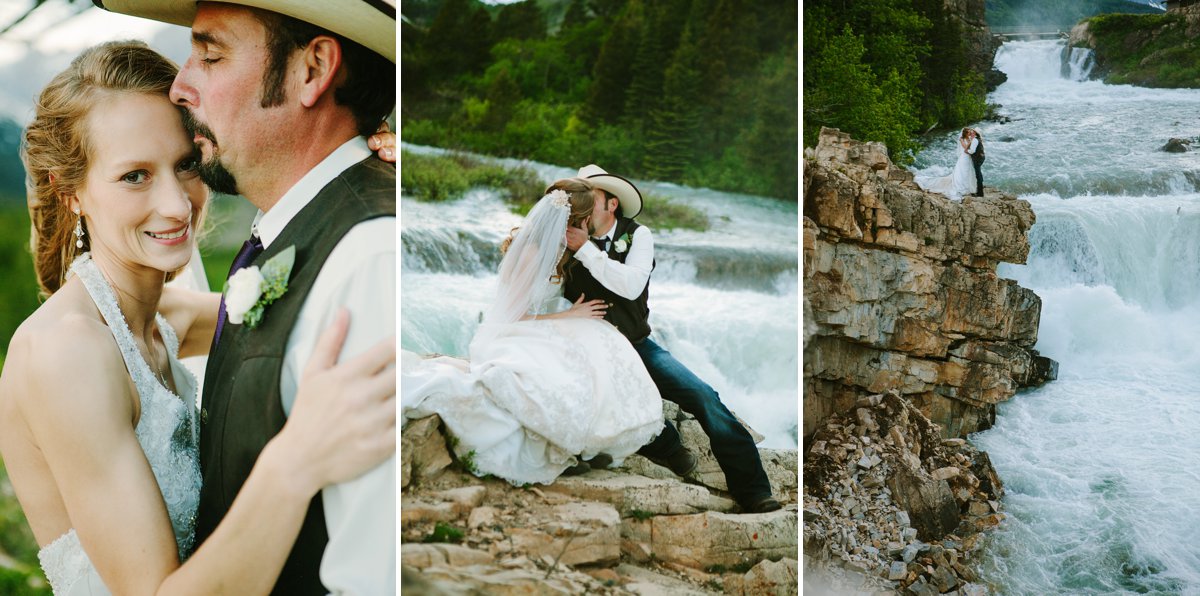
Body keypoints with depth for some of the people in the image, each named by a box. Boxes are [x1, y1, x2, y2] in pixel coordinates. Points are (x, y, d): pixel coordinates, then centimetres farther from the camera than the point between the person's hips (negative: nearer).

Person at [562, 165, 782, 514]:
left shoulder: (636, 234, -1)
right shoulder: (567, 244, 1)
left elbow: (631, 285, -19)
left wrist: (585, 249, -20)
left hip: (637, 345, 1)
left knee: (703, 395, -17)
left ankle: (752, 492, -11)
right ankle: (666, 447, -2)